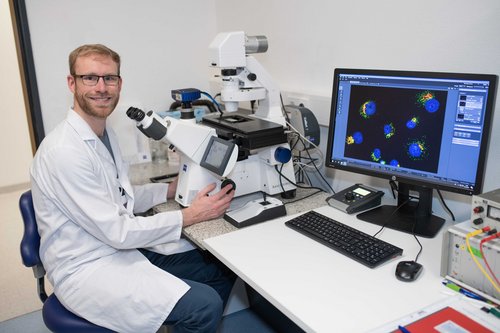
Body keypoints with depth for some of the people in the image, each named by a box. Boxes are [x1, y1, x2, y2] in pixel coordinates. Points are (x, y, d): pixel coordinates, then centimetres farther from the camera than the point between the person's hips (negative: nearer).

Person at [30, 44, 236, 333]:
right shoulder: (64, 151, -22)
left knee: (224, 268, 4)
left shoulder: (105, 132, 7)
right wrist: (192, 215, -18)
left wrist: (173, 189, 4)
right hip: (87, 269, -8)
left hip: (122, 247, 9)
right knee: (204, 305, -22)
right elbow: (116, 231, -22)